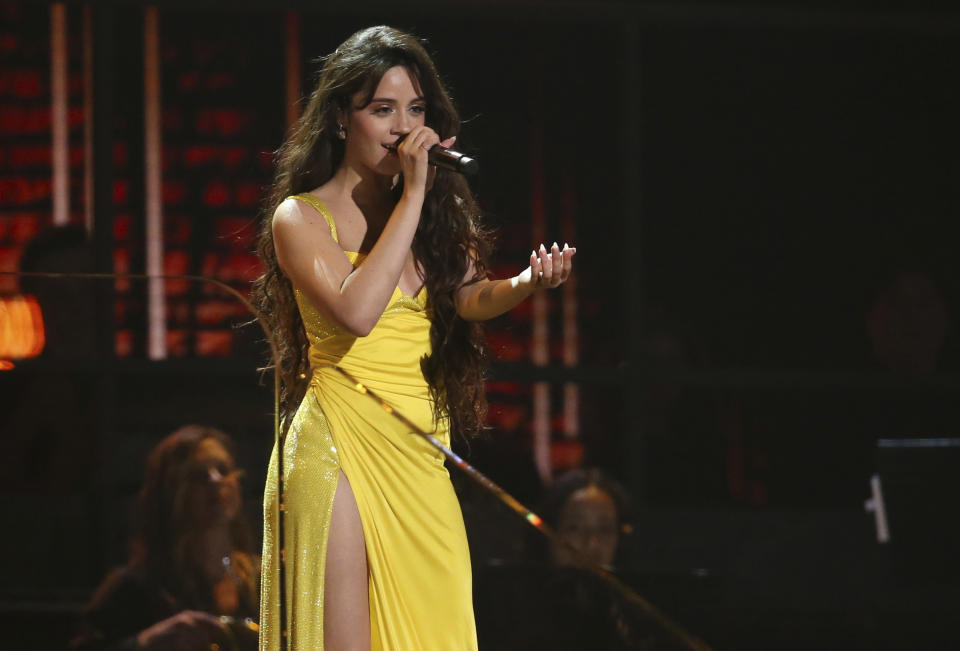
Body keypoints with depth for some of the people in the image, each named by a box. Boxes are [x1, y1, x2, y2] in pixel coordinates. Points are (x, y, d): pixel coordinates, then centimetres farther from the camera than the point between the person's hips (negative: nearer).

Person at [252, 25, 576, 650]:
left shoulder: (433, 211, 15)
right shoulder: (301, 217, -3)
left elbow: (471, 296, 0)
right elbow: (356, 310, -19)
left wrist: (528, 282, -23)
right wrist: (412, 195, -15)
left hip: (421, 458, 6)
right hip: (344, 450, -6)